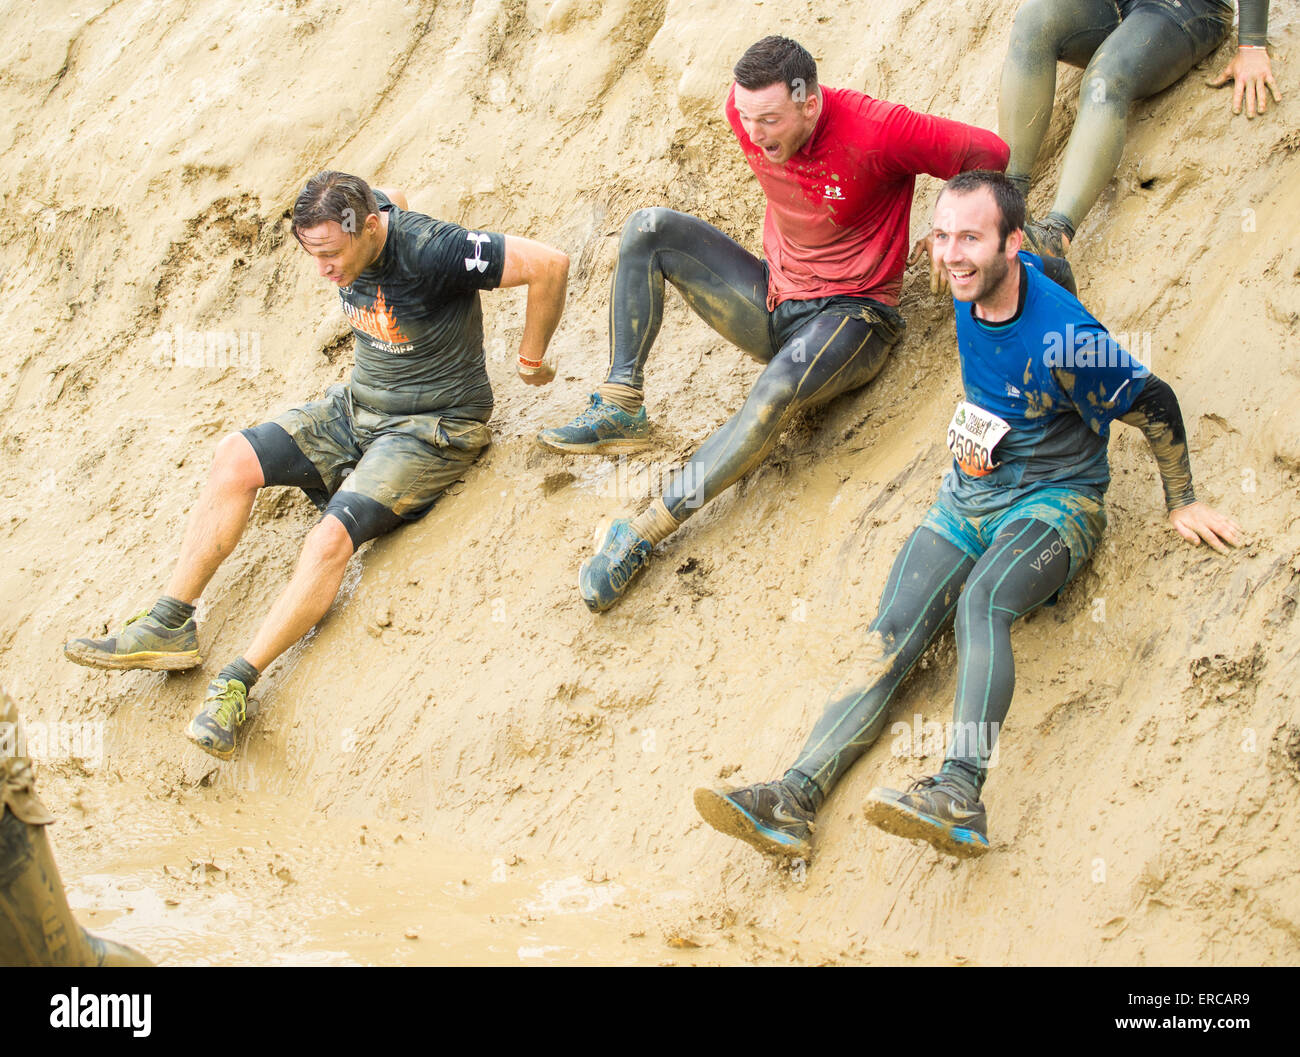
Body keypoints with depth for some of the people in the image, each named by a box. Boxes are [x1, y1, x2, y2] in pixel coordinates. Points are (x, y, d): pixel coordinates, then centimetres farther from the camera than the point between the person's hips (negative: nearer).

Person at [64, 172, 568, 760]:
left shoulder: (430, 252, -26)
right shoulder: (350, 231, -4)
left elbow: (550, 264, -27)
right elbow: (391, 197, 22)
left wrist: (531, 358, -11)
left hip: (431, 429, -8)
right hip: (358, 404, 8)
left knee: (333, 535, -27)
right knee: (236, 456, -10)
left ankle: (235, 686, -29)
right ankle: (169, 626, -9)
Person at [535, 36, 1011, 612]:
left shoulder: (873, 131, -26)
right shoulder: (747, 110, -8)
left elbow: (990, 154, -17)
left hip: (850, 311, -7)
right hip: (772, 300, 7)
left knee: (778, 391, -39)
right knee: (648, 229, -10)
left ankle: (643, 532, -38)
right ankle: (620, 407, -15)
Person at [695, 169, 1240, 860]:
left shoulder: (1062, 341, -22)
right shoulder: (974, 290, -2)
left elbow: (1154, 403, -9)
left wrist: (1181, 503, 0)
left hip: (1053, 501, -6)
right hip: (968, 493, 6)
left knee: (982, 600, -37)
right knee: (891, 633, -16)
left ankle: (961, 794, -55)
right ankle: (796, 797, -33)